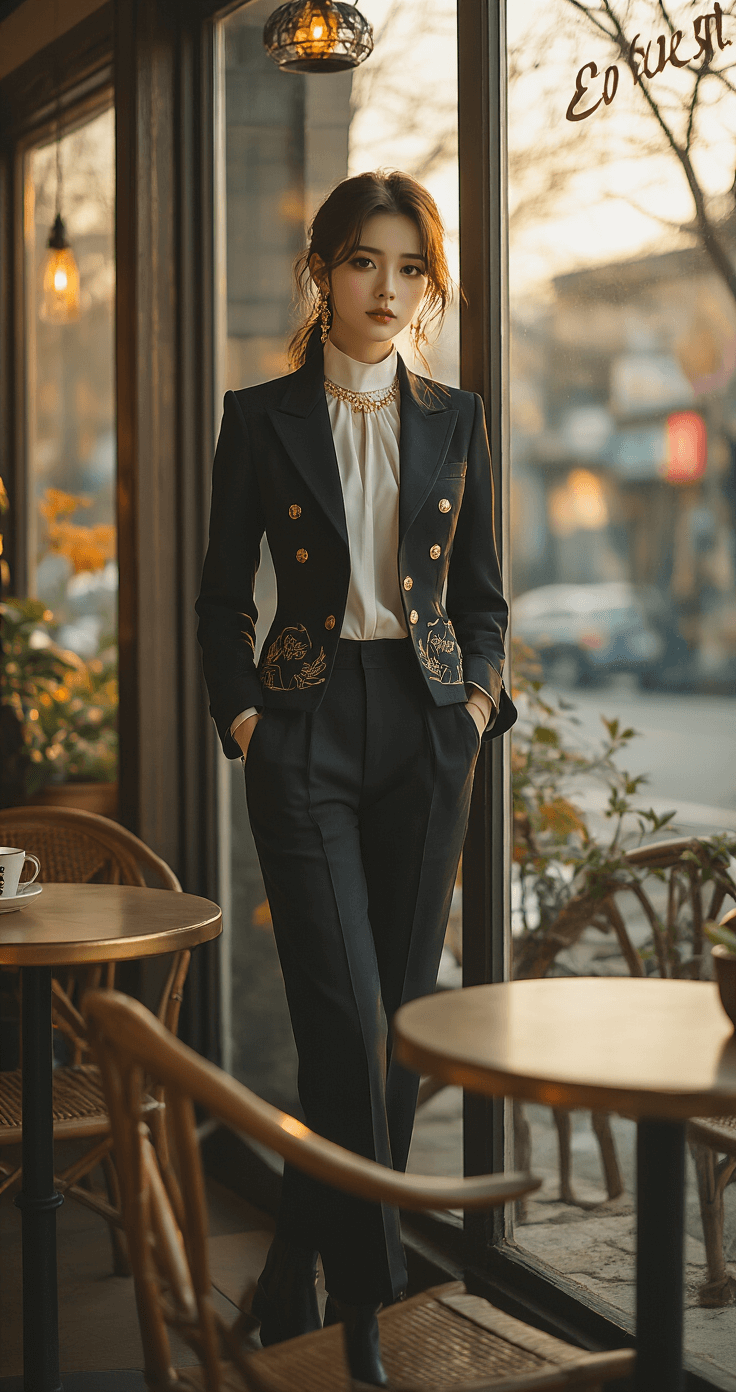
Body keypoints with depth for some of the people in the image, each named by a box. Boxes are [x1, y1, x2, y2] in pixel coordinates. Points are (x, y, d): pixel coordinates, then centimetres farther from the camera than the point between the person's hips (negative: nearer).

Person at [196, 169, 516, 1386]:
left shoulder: (453, 421, 9)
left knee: (405, 1012, 6)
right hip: (307, 733, -3)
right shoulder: (261, 419, 2)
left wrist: (479, 693, 0)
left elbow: (481, 590, 15)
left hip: (426, 734, 3)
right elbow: (223, 593, 6)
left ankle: (301, 1277, 22)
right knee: (347, 1015, -11)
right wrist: (240, 714, -5)